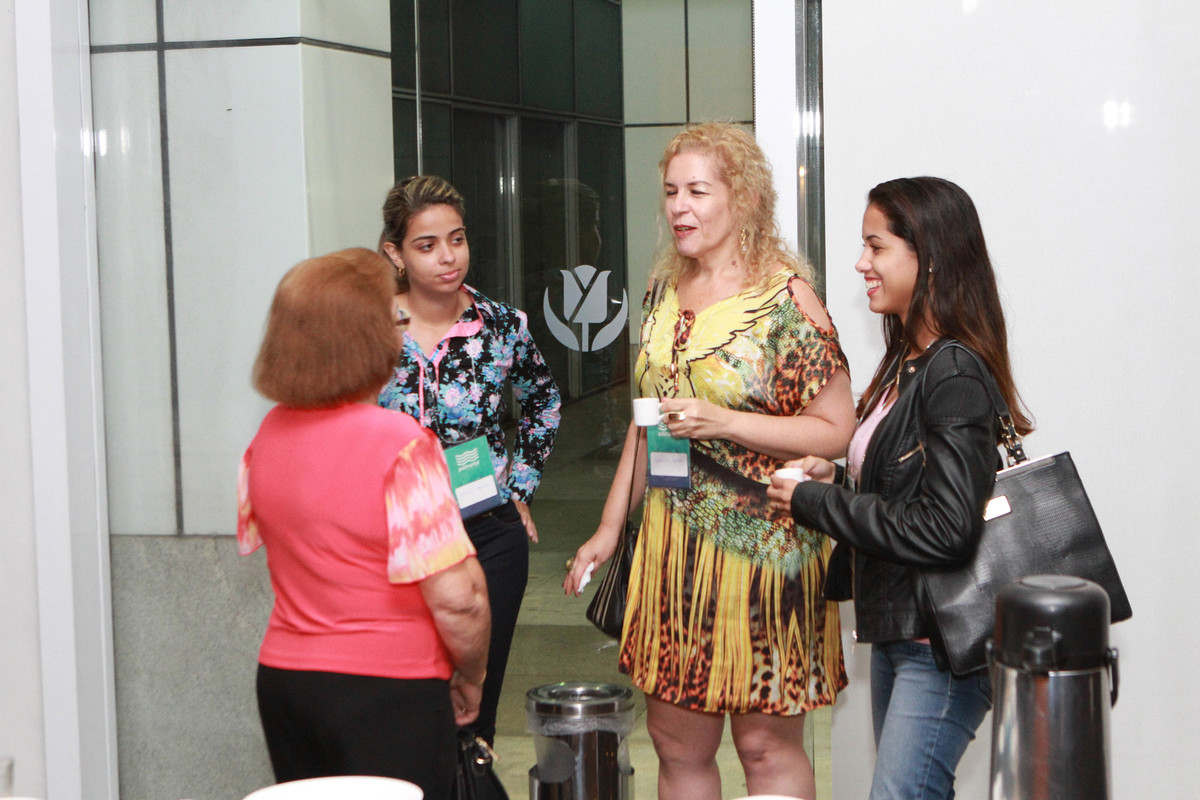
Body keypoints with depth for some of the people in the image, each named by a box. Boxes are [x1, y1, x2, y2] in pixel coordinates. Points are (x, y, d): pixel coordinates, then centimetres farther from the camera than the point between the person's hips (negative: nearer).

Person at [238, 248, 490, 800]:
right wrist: (470, 677, -4)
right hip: (387, 691, -7)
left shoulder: (268, 435, 2)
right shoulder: (401, 446, -19)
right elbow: (455, 596, -19)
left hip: (281, 677, 7)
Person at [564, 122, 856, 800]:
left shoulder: (785, 298, -10)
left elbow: (835, 430, -11)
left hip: (762, 543, -6)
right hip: (671, 537, 6)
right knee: (677, 740, 11)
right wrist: (610, 528, 16)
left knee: (767, 742, 3)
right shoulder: (666, 291, 10)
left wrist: (722, 422, -20)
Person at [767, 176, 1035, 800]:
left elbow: (946, 529, -24)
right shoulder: (907, 361, 11)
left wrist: (814, 503, -17)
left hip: (943, 639, -10)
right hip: (896, 630, 10)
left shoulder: (956, 374, -19)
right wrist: (836, 479, 2)